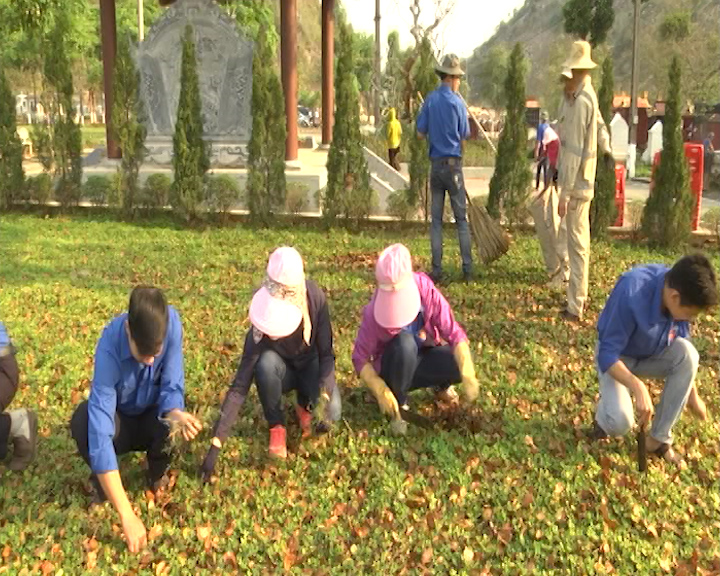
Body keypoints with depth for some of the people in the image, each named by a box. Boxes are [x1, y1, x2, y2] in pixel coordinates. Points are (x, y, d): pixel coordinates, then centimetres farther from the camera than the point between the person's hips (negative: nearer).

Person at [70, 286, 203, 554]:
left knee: (168, 420, -33)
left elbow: (171, 387, -24)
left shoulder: (172, 322, -29)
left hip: (150, 417, 2)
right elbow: (100, 433, -42)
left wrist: (176, 414, -51)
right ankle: (103, 482, -3)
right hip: (119, 420, -2)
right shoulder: (110, 347, -37)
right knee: (83, 422, -34)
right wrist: (127, 516, -45)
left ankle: (157, 473, 2)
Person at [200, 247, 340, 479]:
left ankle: (304, 405, 10)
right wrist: (215, 445, -37)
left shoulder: (315, 297, -32)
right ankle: (276, 427, -12)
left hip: (311, 366, 1)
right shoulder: (259, 332, -34)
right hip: (282, 371, -1)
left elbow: (326, 354, -20)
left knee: (331, 412, -27)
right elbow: (240, 386, -33)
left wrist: (323, 395, -36)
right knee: (266, 362, -37)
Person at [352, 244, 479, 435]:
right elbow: (360, 358, -20)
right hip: (393, 369, -3)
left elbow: (454, 333, -24)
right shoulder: (375, 311, -27)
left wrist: (468, 376, -36)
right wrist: (381, 391, -33)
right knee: (403, 342, -35)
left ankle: (440, 385, 13)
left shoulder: (426, 290, -22)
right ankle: (398, 405, -11)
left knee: (460, 363, -26)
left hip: (423, 358, 3)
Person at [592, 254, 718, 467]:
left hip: (652, 354, 5)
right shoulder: (631, 293, -36)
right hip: (616, 357, -5)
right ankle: (605, 412, 11)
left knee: (688, 354, -27)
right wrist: (638, 387, -46)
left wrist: (693, 395, 6)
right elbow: (607, 355, -31)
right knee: (620, 423, -29)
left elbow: (682, 342, 0)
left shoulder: (679, 292, -18)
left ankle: (659, 439, -13)